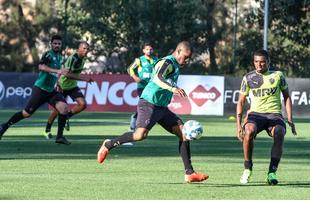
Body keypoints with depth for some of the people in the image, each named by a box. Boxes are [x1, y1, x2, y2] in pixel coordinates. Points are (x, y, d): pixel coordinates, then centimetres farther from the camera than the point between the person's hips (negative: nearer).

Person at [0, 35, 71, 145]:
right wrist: (57, 71, -44)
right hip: (40, 89, -7)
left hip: (51, 90, 7)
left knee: (64, 108, -16)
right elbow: (41, 66, -35)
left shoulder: (60, 57, 10)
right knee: (27, 113, -2)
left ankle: (60, 136, -9)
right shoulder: (48, 54, -14)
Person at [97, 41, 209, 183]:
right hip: (149, 104, -10)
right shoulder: (168, 62, -12)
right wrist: (172, 88, -47)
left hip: (162, 107, 10)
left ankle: (189, 173, -2)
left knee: (184, 133, -2)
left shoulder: (175, 65, 19)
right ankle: (109, 145, -1)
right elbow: (158, 78, -32)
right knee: (141, 134, -26)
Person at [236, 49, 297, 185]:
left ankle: (272, 172, -25)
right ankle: (248, 169, -20)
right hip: (256, 113, 0)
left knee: (279, 134, -35)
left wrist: (290, 119, 4)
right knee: (249, 131, -36)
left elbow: (287, 97, 14)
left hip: (274, 114, 0)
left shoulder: (278, 76, 9)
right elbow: (241, 102, 11)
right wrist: (238, 124, 1)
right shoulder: (248, 78, 9)